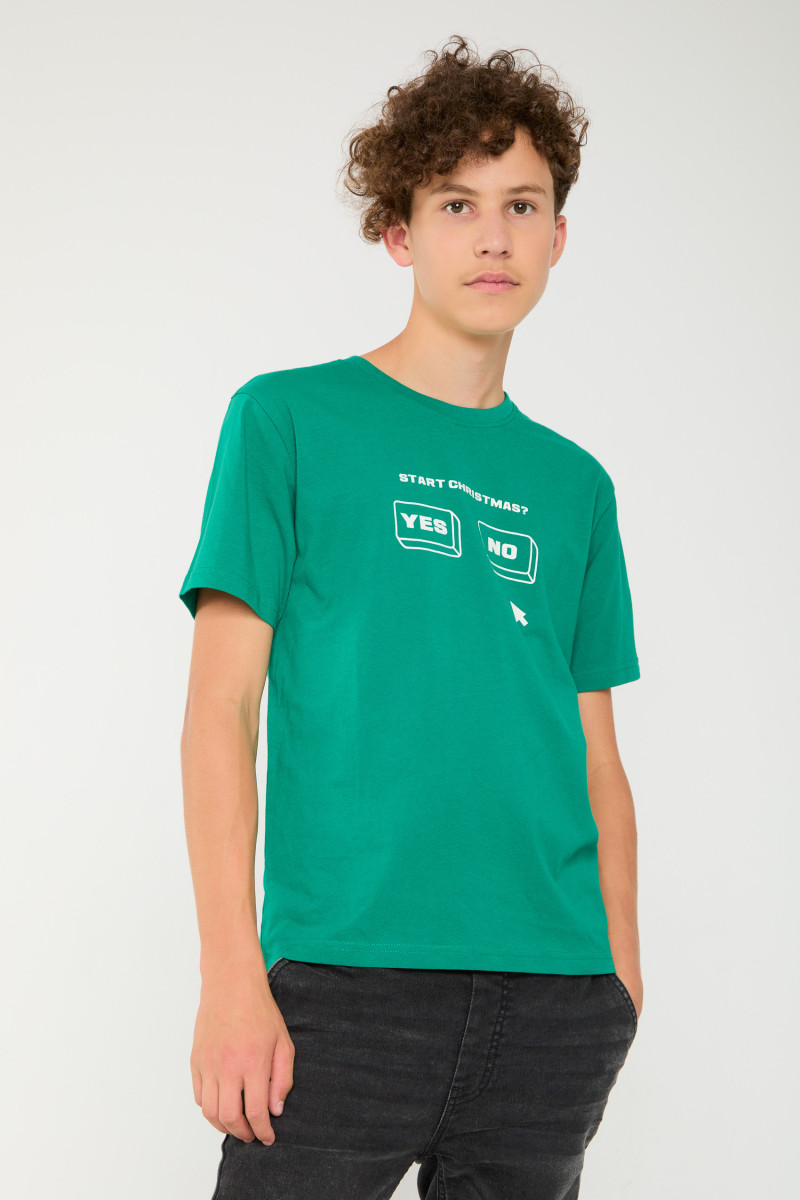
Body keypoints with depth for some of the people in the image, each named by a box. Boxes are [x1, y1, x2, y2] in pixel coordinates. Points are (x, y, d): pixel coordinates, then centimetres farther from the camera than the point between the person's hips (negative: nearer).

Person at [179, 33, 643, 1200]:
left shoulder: (574, 484, 13)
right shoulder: (289, 419, 2)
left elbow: (597, 760, 14)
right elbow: (220, 711, -4)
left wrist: (622, 975, 5)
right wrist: (232, 974, -11)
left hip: (555, 988, 4)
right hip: (347, 971, -3)